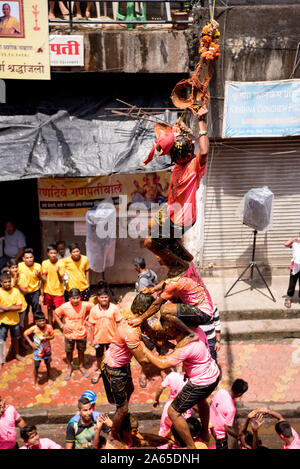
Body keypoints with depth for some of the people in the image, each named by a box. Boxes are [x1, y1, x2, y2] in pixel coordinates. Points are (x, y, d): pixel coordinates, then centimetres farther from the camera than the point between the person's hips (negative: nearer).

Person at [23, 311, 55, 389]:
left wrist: (46, 338, -29)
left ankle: (49, 377, 47)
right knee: (36, 366, 10)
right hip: (38, 350, -1)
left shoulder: (49, 327, -23)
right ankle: (36, 382, 32)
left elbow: (52, 336, -10)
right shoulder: (34, 328, -24)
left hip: (47, 349, 1)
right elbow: (25, 334, -9)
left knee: (48, 364, 21)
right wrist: (31, 343, -15)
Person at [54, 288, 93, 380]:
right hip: (69, 334, 0)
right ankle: (69, 367, 42)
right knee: (69, 351, 17)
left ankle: (81, 366, 42)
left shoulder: (84, 305, -18)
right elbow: (55, 313, -5)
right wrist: (62, 325, -11)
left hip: (81, 333, 1)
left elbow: (93, 308, 1)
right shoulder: (65, 307, -21)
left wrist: (86, 319, -5)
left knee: (81, 351, 18)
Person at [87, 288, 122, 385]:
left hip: (111, 337, -1)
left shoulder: (114, 308, -14)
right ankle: (98, 371, 43)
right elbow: (92, 325, -4)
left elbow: (118, 323, -6)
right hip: (98, 338, 1)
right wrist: (92, 339, -3)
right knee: (99, 355, 20)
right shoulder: (94, 310, -11)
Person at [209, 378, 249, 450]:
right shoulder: (231, 409, -33)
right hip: (219, 437, -6)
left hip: (210, 428, 6)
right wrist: (238, 437, -6)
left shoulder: (220, 391, -15)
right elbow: (228, 429, -23)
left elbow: (211, 403, 3)